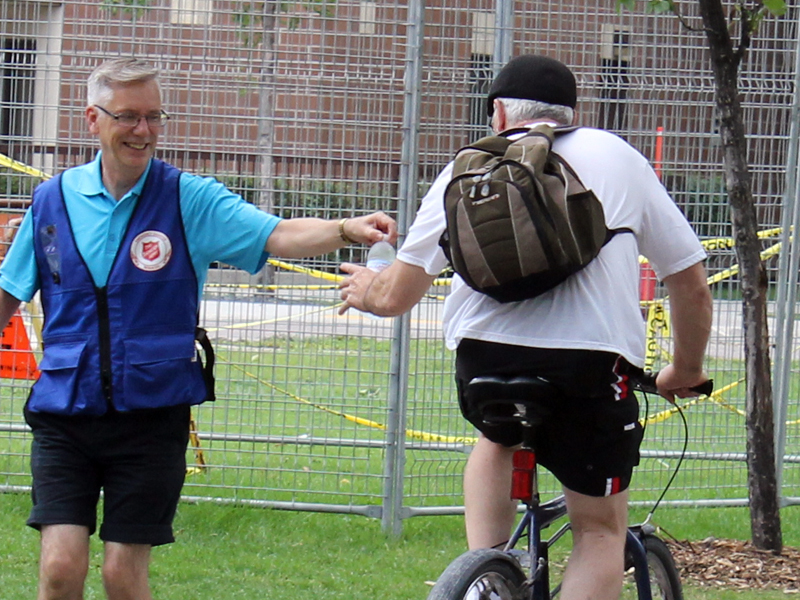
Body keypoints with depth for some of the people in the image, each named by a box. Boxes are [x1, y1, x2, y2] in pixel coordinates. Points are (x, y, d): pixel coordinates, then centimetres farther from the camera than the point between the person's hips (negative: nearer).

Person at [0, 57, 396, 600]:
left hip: (151, 416, -1)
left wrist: (347, 229, -35)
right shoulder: (54, 200, 5)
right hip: (64, 412, 1)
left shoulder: (189, 199, -2)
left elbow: (277, 235, -17)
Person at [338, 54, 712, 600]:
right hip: (589, 365, -2)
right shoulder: (618, 158, 17)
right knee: (601, 530, 14)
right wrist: (687, 371, 35)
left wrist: (367, 290, 36)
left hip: (483, 362, 2)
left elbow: (397, 296, 13)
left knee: (499, 439, 36)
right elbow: (693, 287, 19)